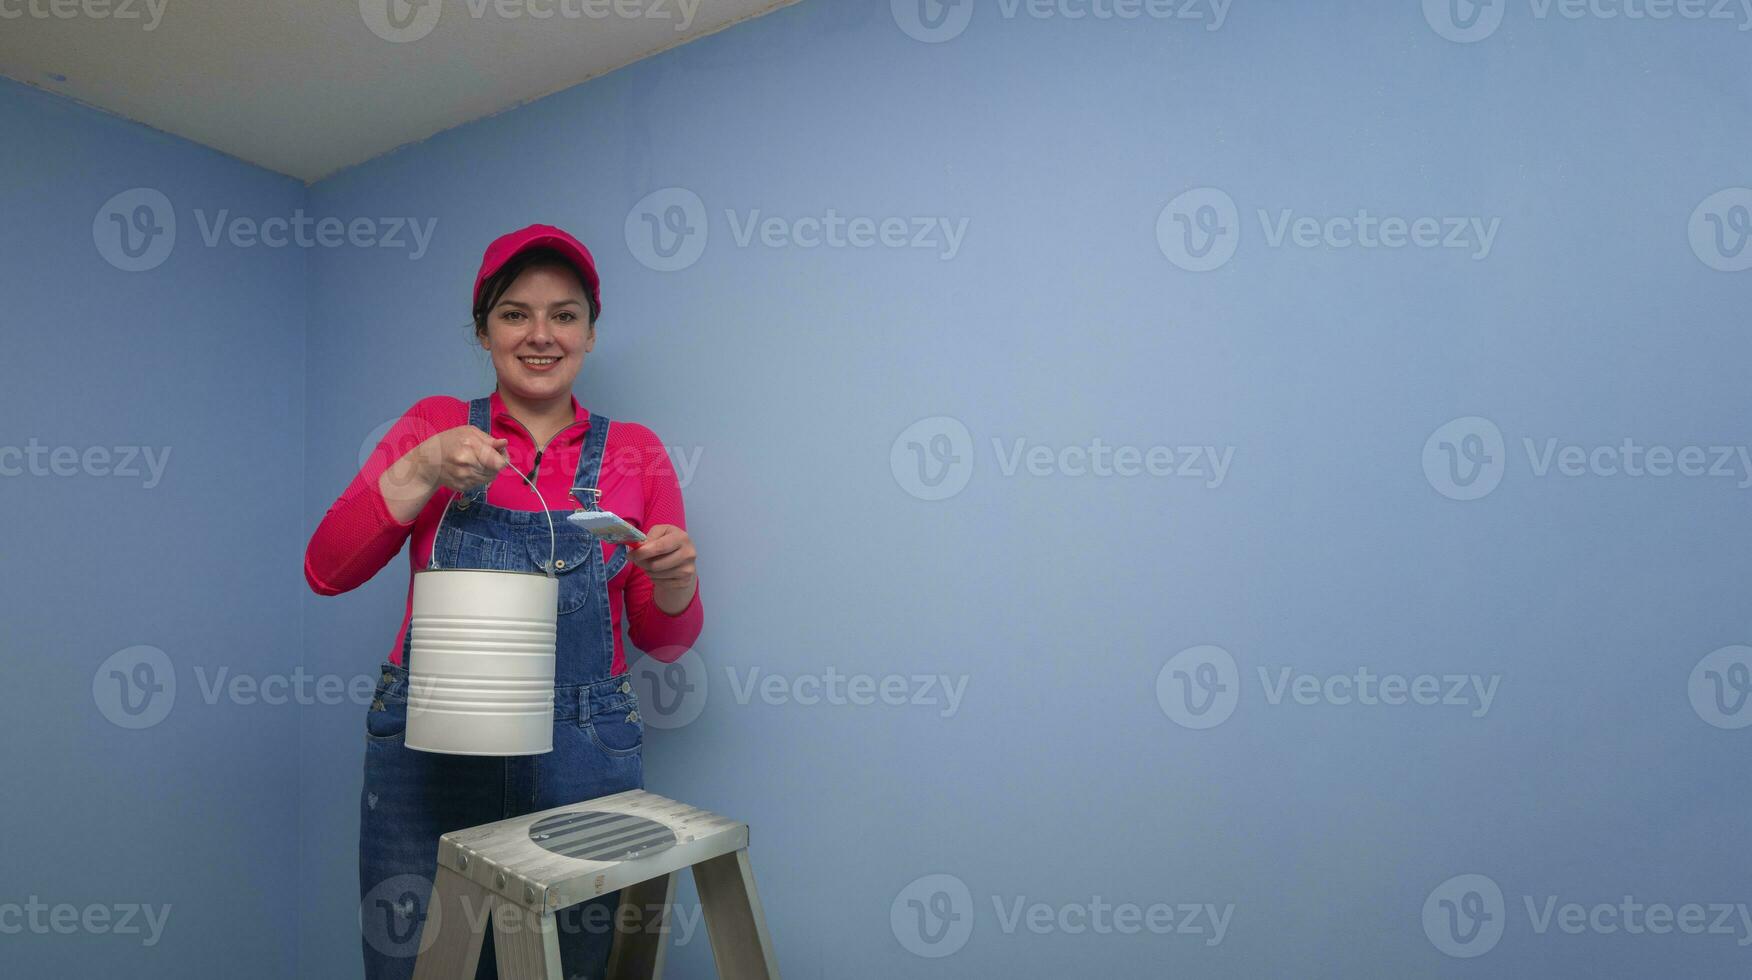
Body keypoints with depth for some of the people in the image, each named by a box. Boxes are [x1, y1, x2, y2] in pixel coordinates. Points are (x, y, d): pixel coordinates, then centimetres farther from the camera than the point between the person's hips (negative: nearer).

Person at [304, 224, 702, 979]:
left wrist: (675, 581, -16)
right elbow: (326, 571, -3)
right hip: (427, 752, 0)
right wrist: (423, 469, -16)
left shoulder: (634, 451, 3)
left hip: (582, 760, 1)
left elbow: (663, 640, 6)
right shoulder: (437, 425, 4)